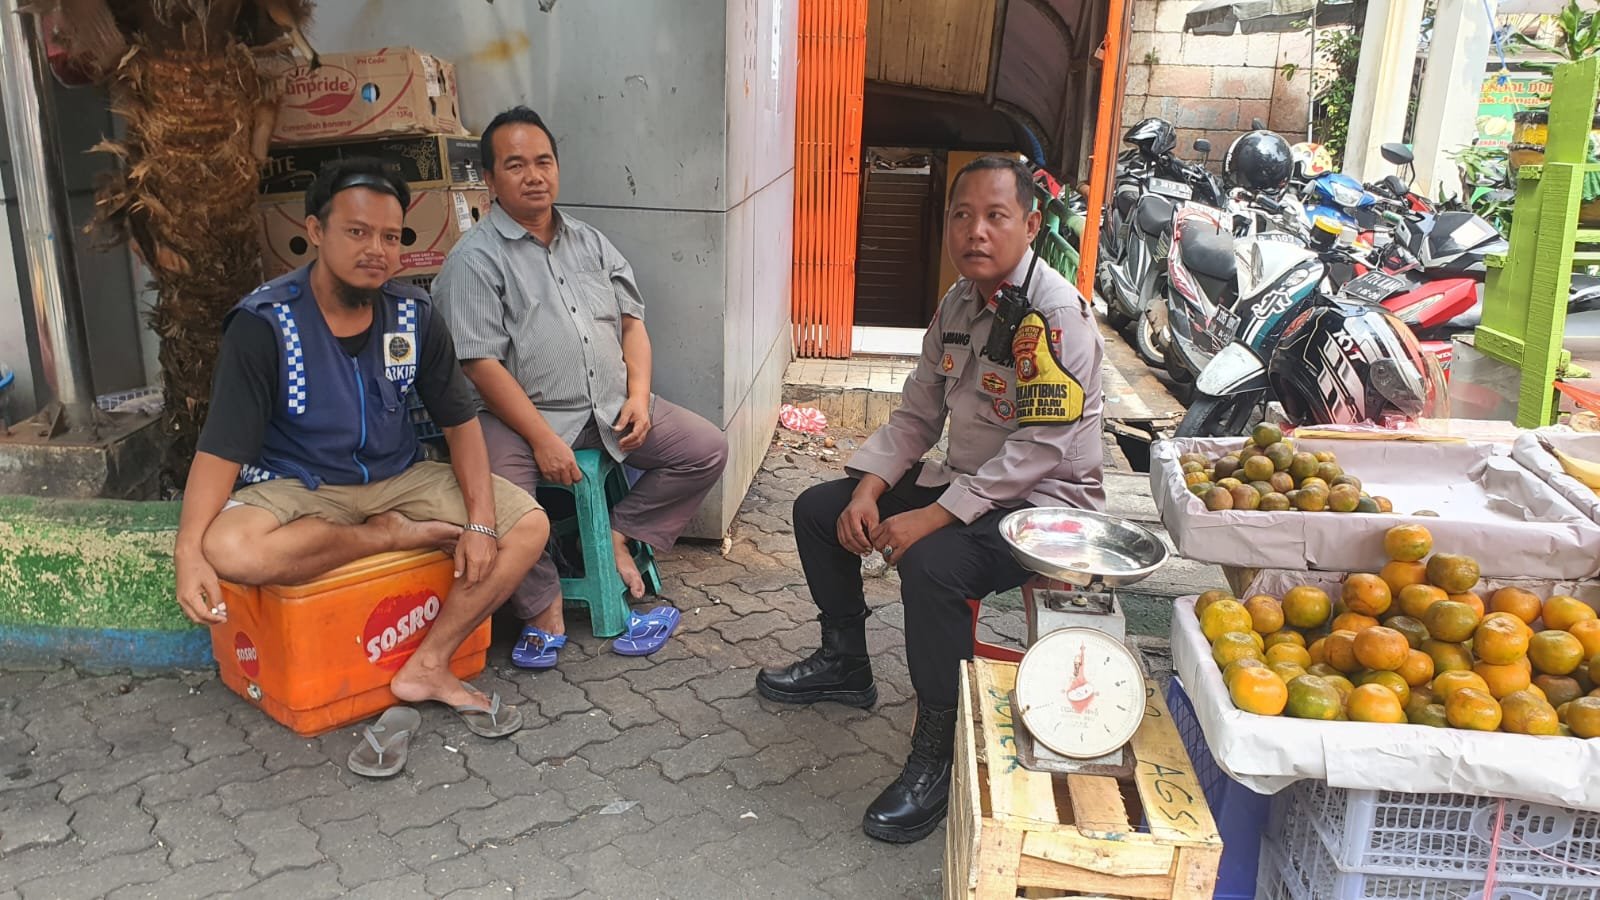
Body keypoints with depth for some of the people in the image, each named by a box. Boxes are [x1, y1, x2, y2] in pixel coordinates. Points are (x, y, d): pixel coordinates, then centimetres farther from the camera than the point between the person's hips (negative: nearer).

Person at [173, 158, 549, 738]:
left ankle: (428, 667, -11)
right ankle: (389, 536, -13)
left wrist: (479, 523, -13)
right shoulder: (265, 324, -15)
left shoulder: (414, 315, -3)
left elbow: (460, 421, 0)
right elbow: (222, 448, -18)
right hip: (296, 491, -3)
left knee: (528, 525, -15)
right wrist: (189, 554, -33)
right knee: (228, 550, -36)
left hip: (398, 479, 4)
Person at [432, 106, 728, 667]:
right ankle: (544, 607, -7)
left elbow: (631, 321, 14)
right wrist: (543, 438, -21)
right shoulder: (475, 260, -6)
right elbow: (481, 364, -14)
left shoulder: (589, 243, 14)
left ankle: (620, 534, 10)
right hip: (522, 413, -6)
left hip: (610, 406, 6)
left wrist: (638, 396, -3)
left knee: (707, 449, -2)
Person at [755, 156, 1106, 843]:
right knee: (819, 510, 9)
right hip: (964, 481, 9)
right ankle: (845, 665, 27)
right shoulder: (958, 304, 5)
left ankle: (936, 753, -18)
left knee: (932, 564, -37)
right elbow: (917, 414, 9)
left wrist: (933, 517, -28)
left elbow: (1040, 446, -27)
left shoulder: (1055, 315, -21)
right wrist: (869, 489, -7)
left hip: (1043, 502, -9)